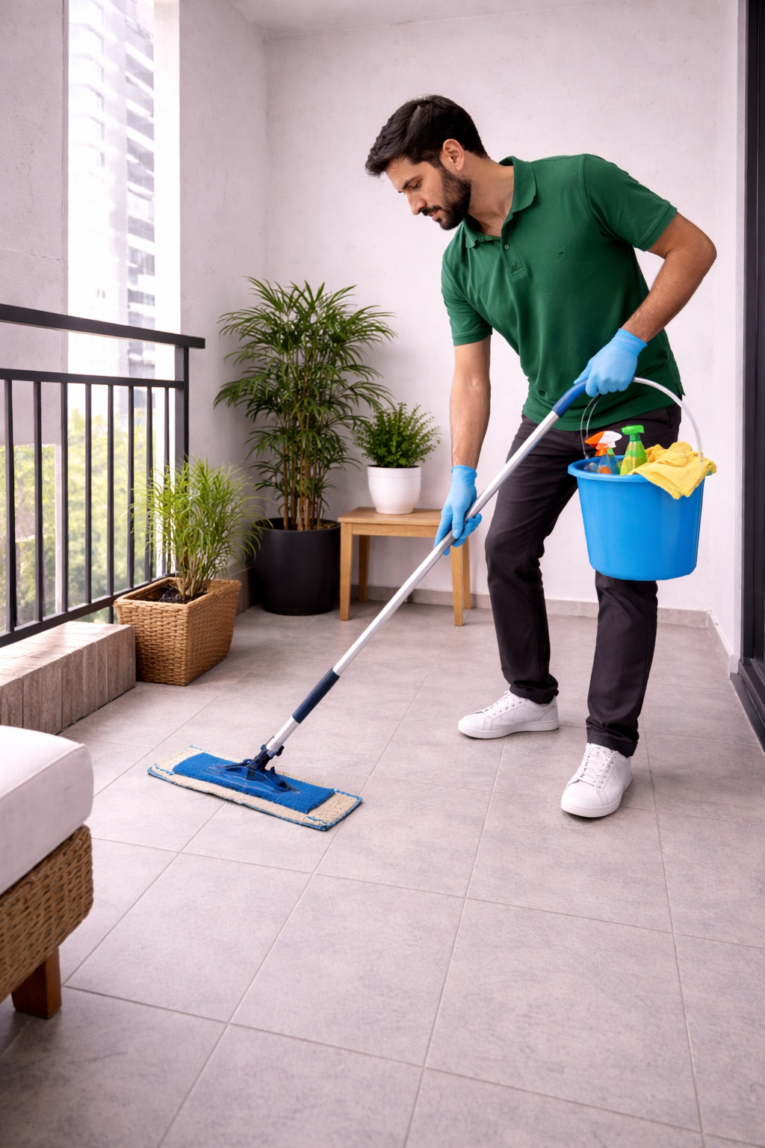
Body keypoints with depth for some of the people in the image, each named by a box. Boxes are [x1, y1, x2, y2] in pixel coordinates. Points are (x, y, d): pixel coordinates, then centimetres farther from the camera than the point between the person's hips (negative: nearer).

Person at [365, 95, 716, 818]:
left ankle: (610, 745, 3)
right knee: (506, 548, 6)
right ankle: (531, 696, 23)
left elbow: (692, 247, -13)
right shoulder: (459, 264, -2)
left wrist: (628, 340, -23)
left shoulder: (581, 182, -17)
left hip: (634, 409, -6)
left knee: (623, 573, -7)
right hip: (550, 416, 6)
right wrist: (462, 475, -11)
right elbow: (470, 378, -2)